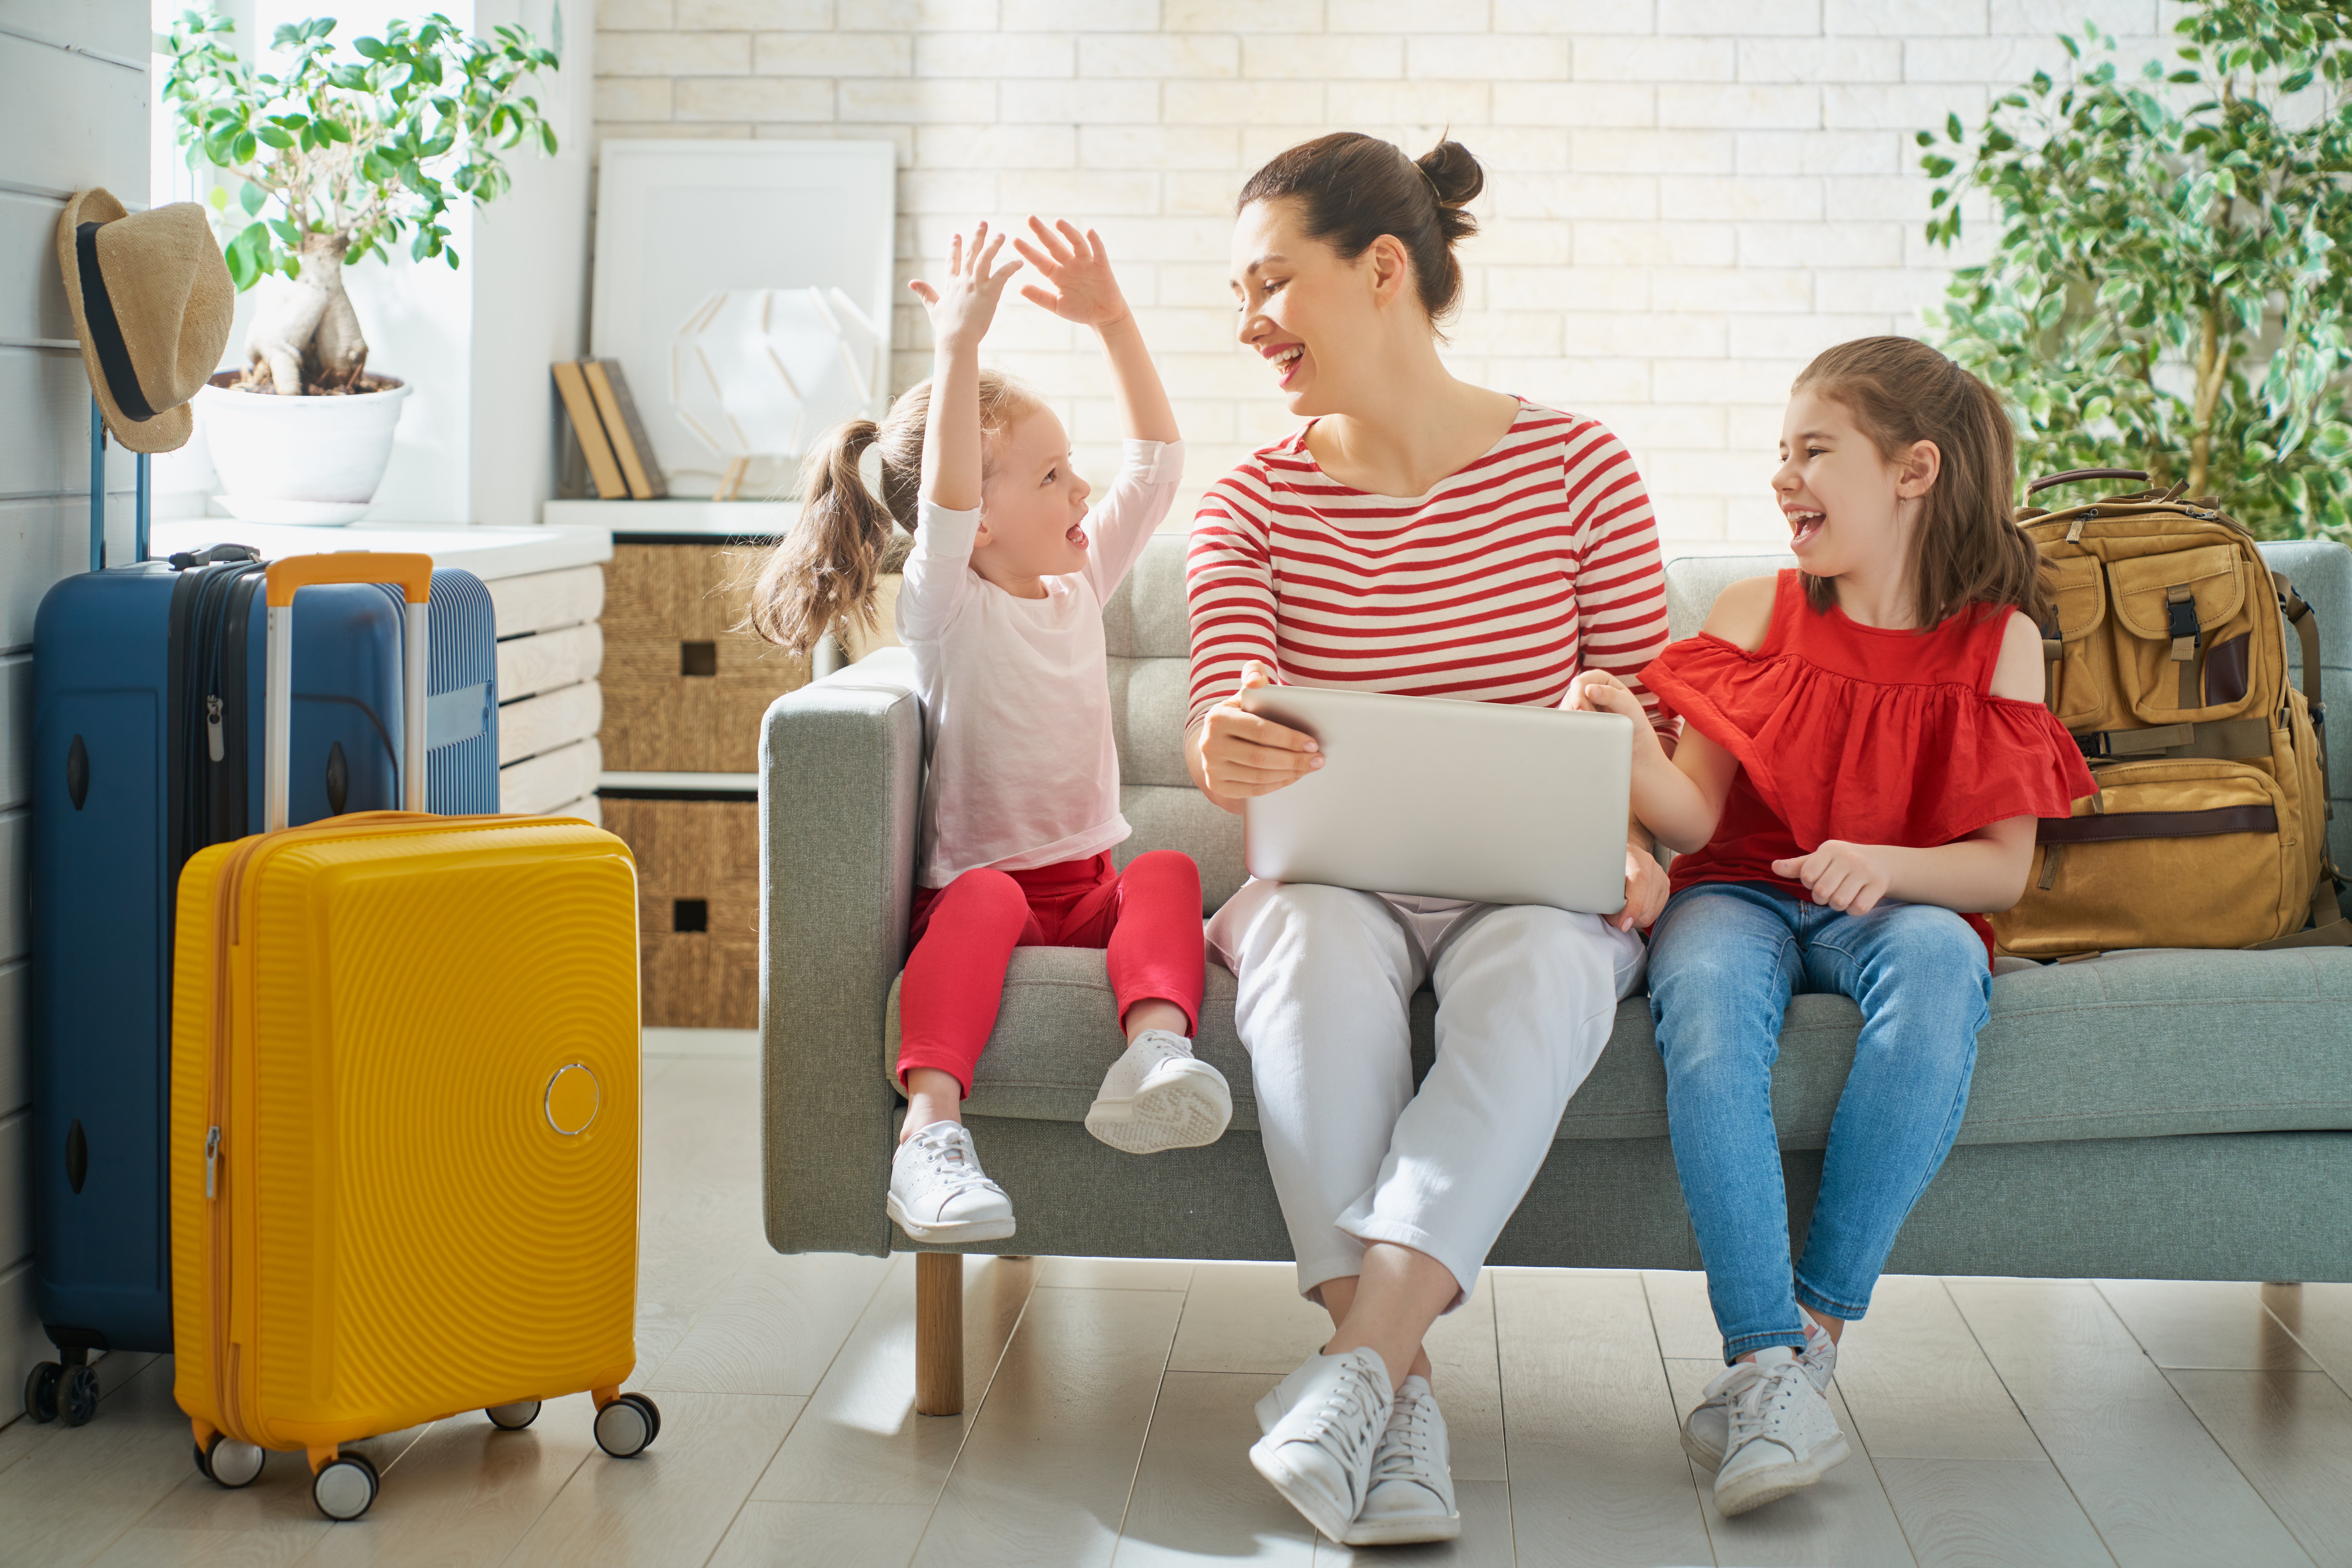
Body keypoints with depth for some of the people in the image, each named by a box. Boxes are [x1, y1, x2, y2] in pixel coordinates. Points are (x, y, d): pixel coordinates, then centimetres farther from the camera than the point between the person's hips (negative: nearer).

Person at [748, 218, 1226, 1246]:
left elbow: (1157, 460, 16)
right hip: (975, 885, -5)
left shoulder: (1079, 586, 16)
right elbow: (944, 505, -24)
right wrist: (956, 351, -32)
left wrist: (1110, 322, 9)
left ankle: (1156, 1051, -54)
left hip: (1090, 890, 5)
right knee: (986, 897, -39)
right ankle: (931, 1128, -54)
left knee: (1168, 874, -28)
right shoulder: (945, 611, -3)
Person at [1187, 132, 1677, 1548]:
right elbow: (1226, 721, -5)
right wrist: (1224, 754, -31)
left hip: (1533, 888, -1)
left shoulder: (1578, 469, 2)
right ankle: (1401, 1396, -38)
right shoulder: (1254, 504, 7)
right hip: (1338, 880, 1)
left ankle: (1362, 1362, -43)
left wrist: (1636, 847, -19)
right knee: (1310, 937, -35)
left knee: (1539, 961, -37)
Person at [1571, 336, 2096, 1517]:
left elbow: (2003, 867, -1)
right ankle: (1766, 1361, -40)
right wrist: (1632, 753, -27)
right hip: (1742, 893, 1)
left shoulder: (1997, 641, 2)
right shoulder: (1754, 616, 3)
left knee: (1941, 962, -37)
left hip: (1900, 904, 0)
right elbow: (1696, 819, -5)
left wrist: (1890, 866, -21)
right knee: (1704, 986, -36)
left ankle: (1816, 1328, -31)